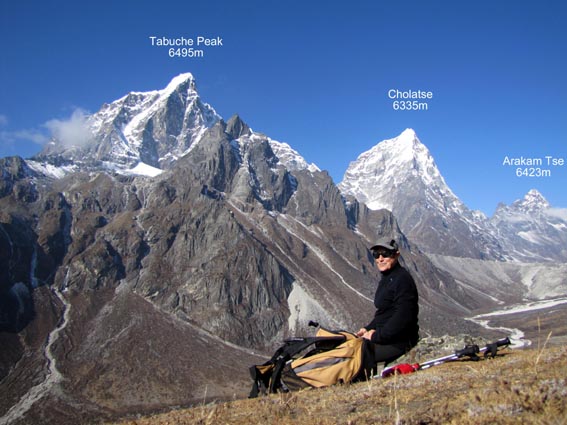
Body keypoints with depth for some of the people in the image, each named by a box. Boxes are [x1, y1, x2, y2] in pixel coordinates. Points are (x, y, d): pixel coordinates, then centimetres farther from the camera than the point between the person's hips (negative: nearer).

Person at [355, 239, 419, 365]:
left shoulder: (402, 279, -17)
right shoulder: (386, 279, 15)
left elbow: (402, 317, -23)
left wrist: (377, 336, -18)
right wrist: (368, 328, 9)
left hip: (399, 342, -10)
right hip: (386, 337, 10)